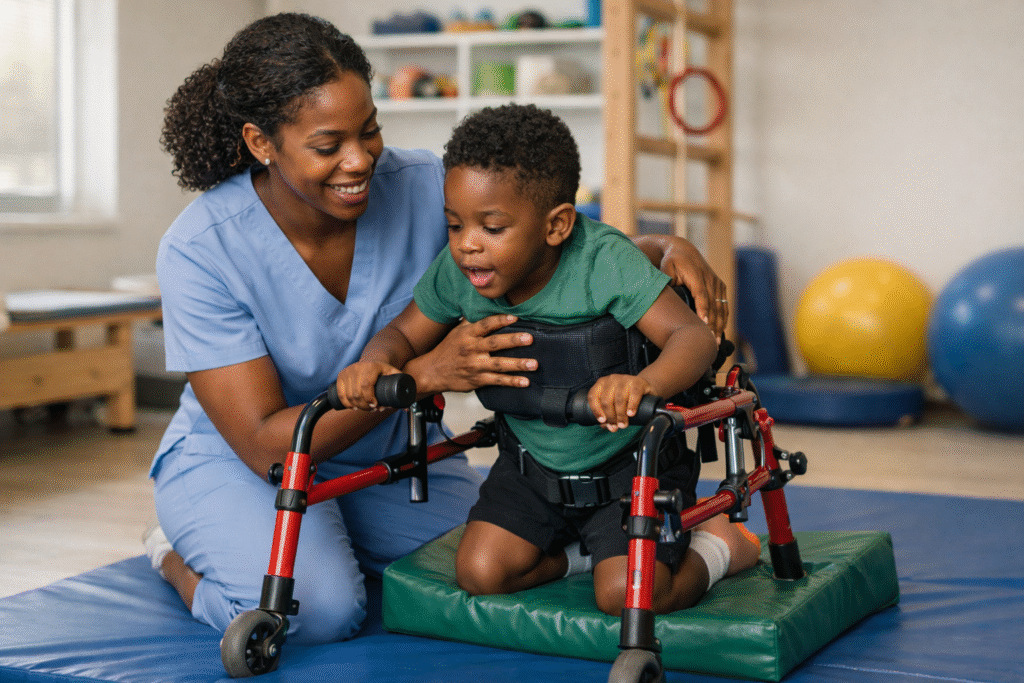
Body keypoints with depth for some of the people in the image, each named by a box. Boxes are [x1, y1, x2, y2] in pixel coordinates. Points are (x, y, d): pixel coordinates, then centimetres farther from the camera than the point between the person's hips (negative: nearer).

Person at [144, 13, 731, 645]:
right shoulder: (200, 250, -26)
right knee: (317, 607, -29)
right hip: (233, 460, -4)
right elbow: (266, 444, -27)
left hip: (387, 459, 5)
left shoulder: (422, 189, -18)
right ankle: (177, 555, 5)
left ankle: (338, 542, 18)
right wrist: (425, 374, -37)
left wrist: (669, 250, -31)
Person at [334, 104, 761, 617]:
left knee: (629, 596, -17)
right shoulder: (456, 272, -14)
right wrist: (375, 362, -24)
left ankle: (718, 545, 14)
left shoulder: (603, 261, -28)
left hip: (629, 460, -4)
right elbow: (404, 333, 2)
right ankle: (582, 549, 18)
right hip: (531, 458, 5)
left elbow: (694, 335, -34)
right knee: (479, 573, -10)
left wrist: (645, 383, -56)